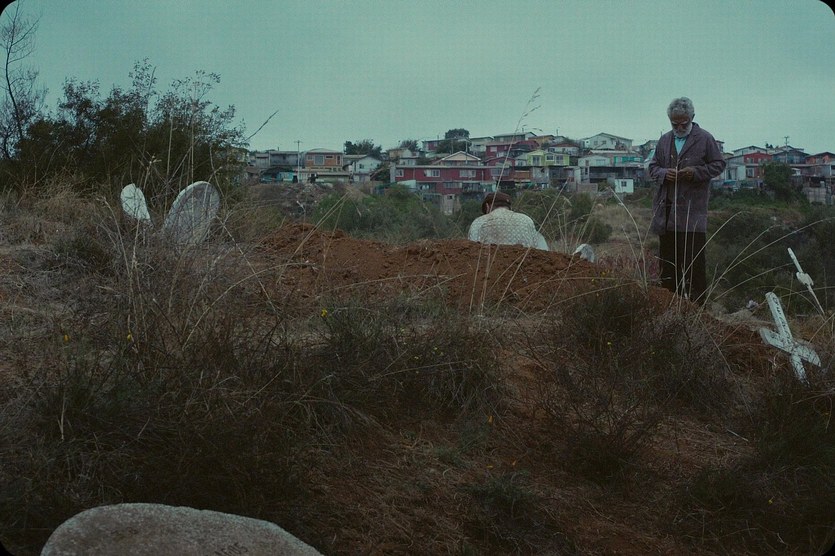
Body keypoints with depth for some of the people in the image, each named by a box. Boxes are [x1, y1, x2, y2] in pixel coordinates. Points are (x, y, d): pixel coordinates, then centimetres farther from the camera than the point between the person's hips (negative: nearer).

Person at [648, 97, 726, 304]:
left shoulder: (705, 139, 1)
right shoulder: (664, 140, 14)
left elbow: (718, 164, 3)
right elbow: (653, 167, 18)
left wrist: (696, 172, -12)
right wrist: (664, 173, -5)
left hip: (693, 208, -4)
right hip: (666, 208, 5)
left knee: (694, 259, -6)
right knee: (667, 258, 7)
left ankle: (697, 301, -1)